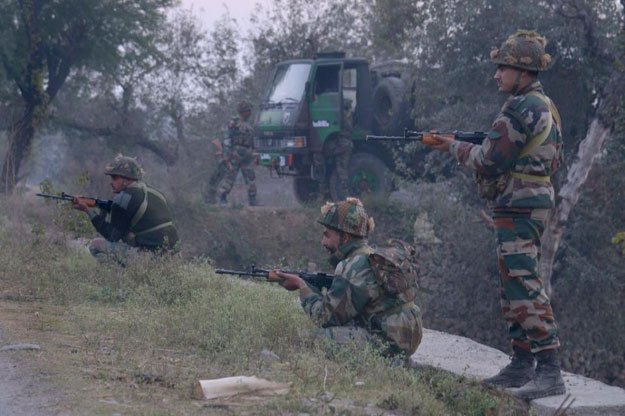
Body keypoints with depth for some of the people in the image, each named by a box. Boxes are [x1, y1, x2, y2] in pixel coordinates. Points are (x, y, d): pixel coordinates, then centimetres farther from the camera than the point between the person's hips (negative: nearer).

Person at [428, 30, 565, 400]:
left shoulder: (521, 109, -16)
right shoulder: (546, 107, 15)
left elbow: (490, 161, -17)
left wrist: (455, 147, 1)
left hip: (518, 206, -11)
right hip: (537, 201, 11)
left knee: (525, 286, -13)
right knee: (515, 286, 15)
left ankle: (550, 371, -16)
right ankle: (522, 365, 19)